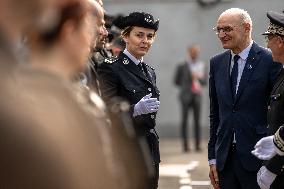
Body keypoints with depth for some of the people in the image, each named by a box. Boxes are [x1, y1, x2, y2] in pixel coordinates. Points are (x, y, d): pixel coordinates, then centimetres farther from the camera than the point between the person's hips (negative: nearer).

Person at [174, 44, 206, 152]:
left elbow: (204, 82, 12)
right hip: (186, 96, -2)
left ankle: (198, 145, 1)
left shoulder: (202, 65, 11)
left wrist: (199, 77, -8)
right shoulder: (182, 66, 2)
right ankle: (185, 145, -2)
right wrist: (186, 86, 0)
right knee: (184, 120, -3)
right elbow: (176, 81, 7)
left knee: (197, 121, -1)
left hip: (197, 96, 2)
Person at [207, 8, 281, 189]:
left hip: (257, 157, -5)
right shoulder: (217, 63, 11)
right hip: (225, 159, 5)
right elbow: (215, 113, 14)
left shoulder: (270, 60, -6)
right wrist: (213, 158, 10)